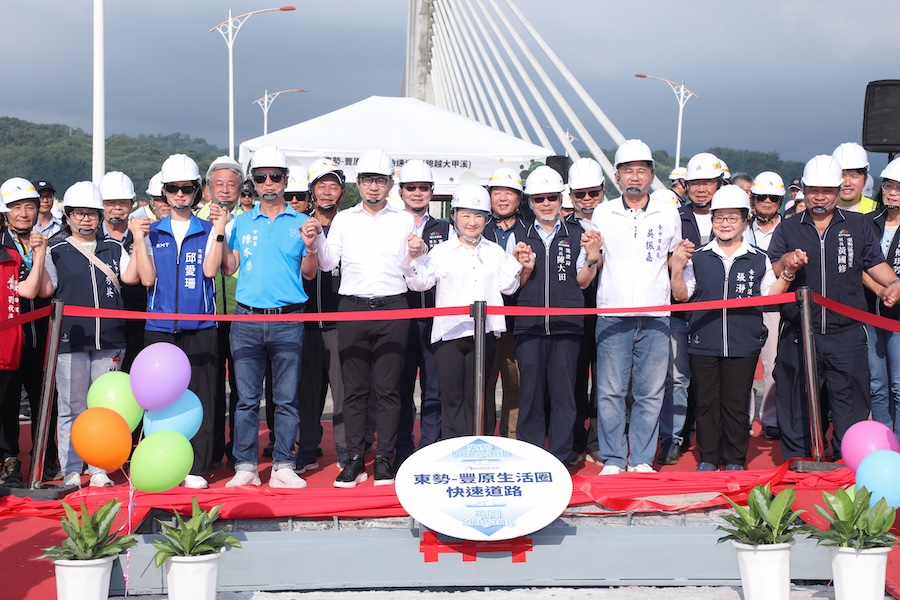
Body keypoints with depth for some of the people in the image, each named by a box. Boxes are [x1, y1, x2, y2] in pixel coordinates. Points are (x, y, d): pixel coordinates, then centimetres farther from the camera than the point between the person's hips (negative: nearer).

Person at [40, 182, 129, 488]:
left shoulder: (113, 248, 12)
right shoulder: (56, 250, 4)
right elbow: (45, 290, -4)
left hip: (109, 341, 3)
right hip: (71, 340, -3)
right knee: (72, 408, 1)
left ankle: (99, 470, 15)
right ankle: (71, 471, 9)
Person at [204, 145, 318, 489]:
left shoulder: (300, 223, 8)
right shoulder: (241, 223, 12)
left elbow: (309, 274, 7)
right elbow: (227, 268, 8)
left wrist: (310, 247, -11)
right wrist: (219, 232, 0)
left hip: (288, 321, -1)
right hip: (247, 319, 1)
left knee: (287, 398, 1)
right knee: (247, 398, 2)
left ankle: (283, 467, 5)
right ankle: (245, 467, 7)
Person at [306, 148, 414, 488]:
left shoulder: (405, 221, 9)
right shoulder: (343, 220, 11)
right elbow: (328, 264, 6)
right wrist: (317, 239, -10)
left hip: (392, 309, -1)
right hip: (352, 308, 1)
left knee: (387, 389, -1)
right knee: (354, 388, 2)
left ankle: (384, 459, 5)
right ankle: (354, 459, 7)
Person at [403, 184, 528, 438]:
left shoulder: (496, 252, 14)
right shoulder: (442, 251, 6)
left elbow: (507, 286, 9)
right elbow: (419, 283, -1)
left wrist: (516, 263, -1)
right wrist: (414, 257, -14)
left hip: (483, 332, 2)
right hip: (449, 331, -2)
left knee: (475, 397, 7)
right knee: (452, 397, -1)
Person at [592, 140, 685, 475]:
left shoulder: (668, 214, 9)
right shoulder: (602, 214, 8)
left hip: (655, 317, 1)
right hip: (612, 315, -1)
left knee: (650, 392, 2)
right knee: (610, 391, -1)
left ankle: (641, 459, 12)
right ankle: (612, 459, 8)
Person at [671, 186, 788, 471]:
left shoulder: (759, 260, 6)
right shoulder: (698, 257, 6)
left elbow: (769, 296, 8)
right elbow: (681, 295, 6)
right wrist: (677, 270, -8)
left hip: (743, 345, -1)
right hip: (703, 344, 1)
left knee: (737, 404, 4)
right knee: (706, 402, 7)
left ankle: (735, 460, 16)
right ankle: (708, 458, 18)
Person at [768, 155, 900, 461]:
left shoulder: (858, 225, 10)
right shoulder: (787, 229, 10)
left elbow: (875, 264, 14)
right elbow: (771, 278, 5)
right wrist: (787, 265, -17)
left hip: (847, 335, 0)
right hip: (798, 337, 0)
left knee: (851, 411, 1)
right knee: (796, 410, 6)